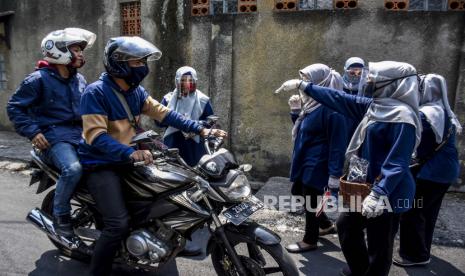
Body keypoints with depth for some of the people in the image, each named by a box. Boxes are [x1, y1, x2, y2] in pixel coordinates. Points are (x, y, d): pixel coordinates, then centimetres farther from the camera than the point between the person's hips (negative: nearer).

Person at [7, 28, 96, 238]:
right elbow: (14, 107, 0)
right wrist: (32, 132, -10)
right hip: (54, 137, -6)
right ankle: (60, 215, -9)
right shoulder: (39, 79, -3)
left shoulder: (79, 80, 17)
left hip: (80, 134, 7)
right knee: (73, 169, -33)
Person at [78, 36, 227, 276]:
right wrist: (130, 153, -42)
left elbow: (163, 113, 3)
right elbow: (95, 136, -26)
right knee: (119, 223, -22)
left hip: (126, 161, 8)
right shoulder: (95, 92, -17)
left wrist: (200, 129, -6)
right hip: (101, 165, -8)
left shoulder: (136, 91, 6)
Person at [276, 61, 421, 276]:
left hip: (387, 194, -9)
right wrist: (302, 85, 11)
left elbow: (397, 163, -25)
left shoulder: (402, 117, -20)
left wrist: (378, 194, -32)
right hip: (366, 185, 10)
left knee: (379, 245, 6)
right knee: (346, 225, 22)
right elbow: (340, 99, 10)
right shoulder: (374, 106, 6)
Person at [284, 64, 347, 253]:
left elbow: (337, 143, -22)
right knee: (300, 193, 22)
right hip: (305, 161, 10)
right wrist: (295, 111, 4)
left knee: (311, 201, 4)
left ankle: (310, 241, 25)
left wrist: (335, 173, -23)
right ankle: (326, 225, 40)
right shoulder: (312, 104, 7)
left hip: (317, 164, -10)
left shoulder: (330, 108, -21)